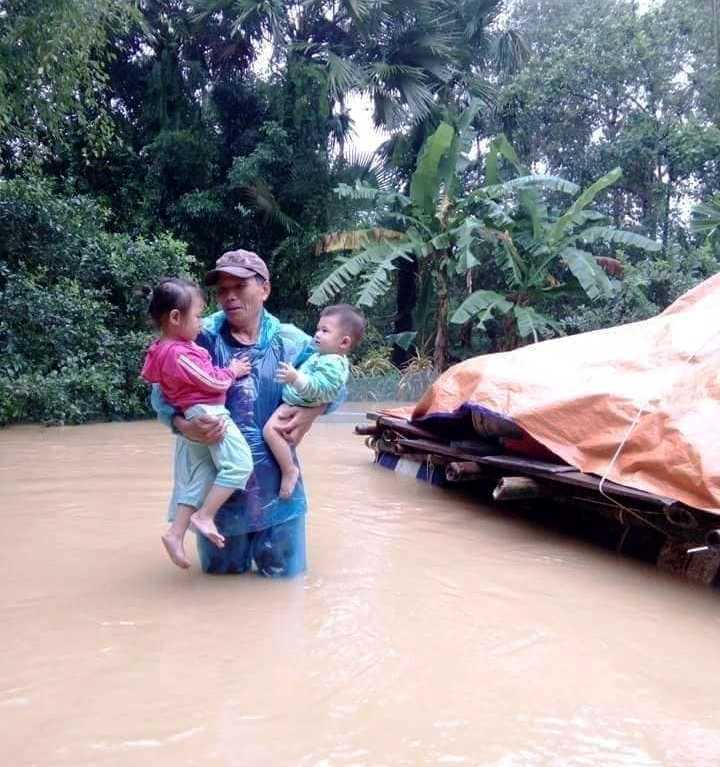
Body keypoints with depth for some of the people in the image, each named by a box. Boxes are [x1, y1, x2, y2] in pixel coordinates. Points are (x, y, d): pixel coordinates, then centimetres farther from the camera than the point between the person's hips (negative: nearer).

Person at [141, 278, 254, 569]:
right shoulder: (180, 355, -21)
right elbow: (214, 382, -13)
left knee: (197, 479, 12)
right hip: (208, 413, -10)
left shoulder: (161, 349, 8)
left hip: (192, 418, 10)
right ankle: (205, 516, -5)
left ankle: (176, 533, 11)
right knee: (239, 464, -9)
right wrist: (233, 370, 2)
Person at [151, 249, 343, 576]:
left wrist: (312, 411, -15)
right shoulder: (200, 337, -7)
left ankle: (266, 552, 45)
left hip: (276, 487, 1)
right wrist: (184, 425, -27)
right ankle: (236, 555, 49)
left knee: (284, 573, 14)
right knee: (221, 573, 17)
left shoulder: (291, 342, -3)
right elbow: (161, 393, -7)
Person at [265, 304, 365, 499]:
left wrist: (295, 378, -49)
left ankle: (289, 470, -17)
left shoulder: (331, 364, -27)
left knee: (270, 429, -28)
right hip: (292, 402, 12)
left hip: (297, 407, -12)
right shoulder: (327, 356, 7)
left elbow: (316, 389, -38)